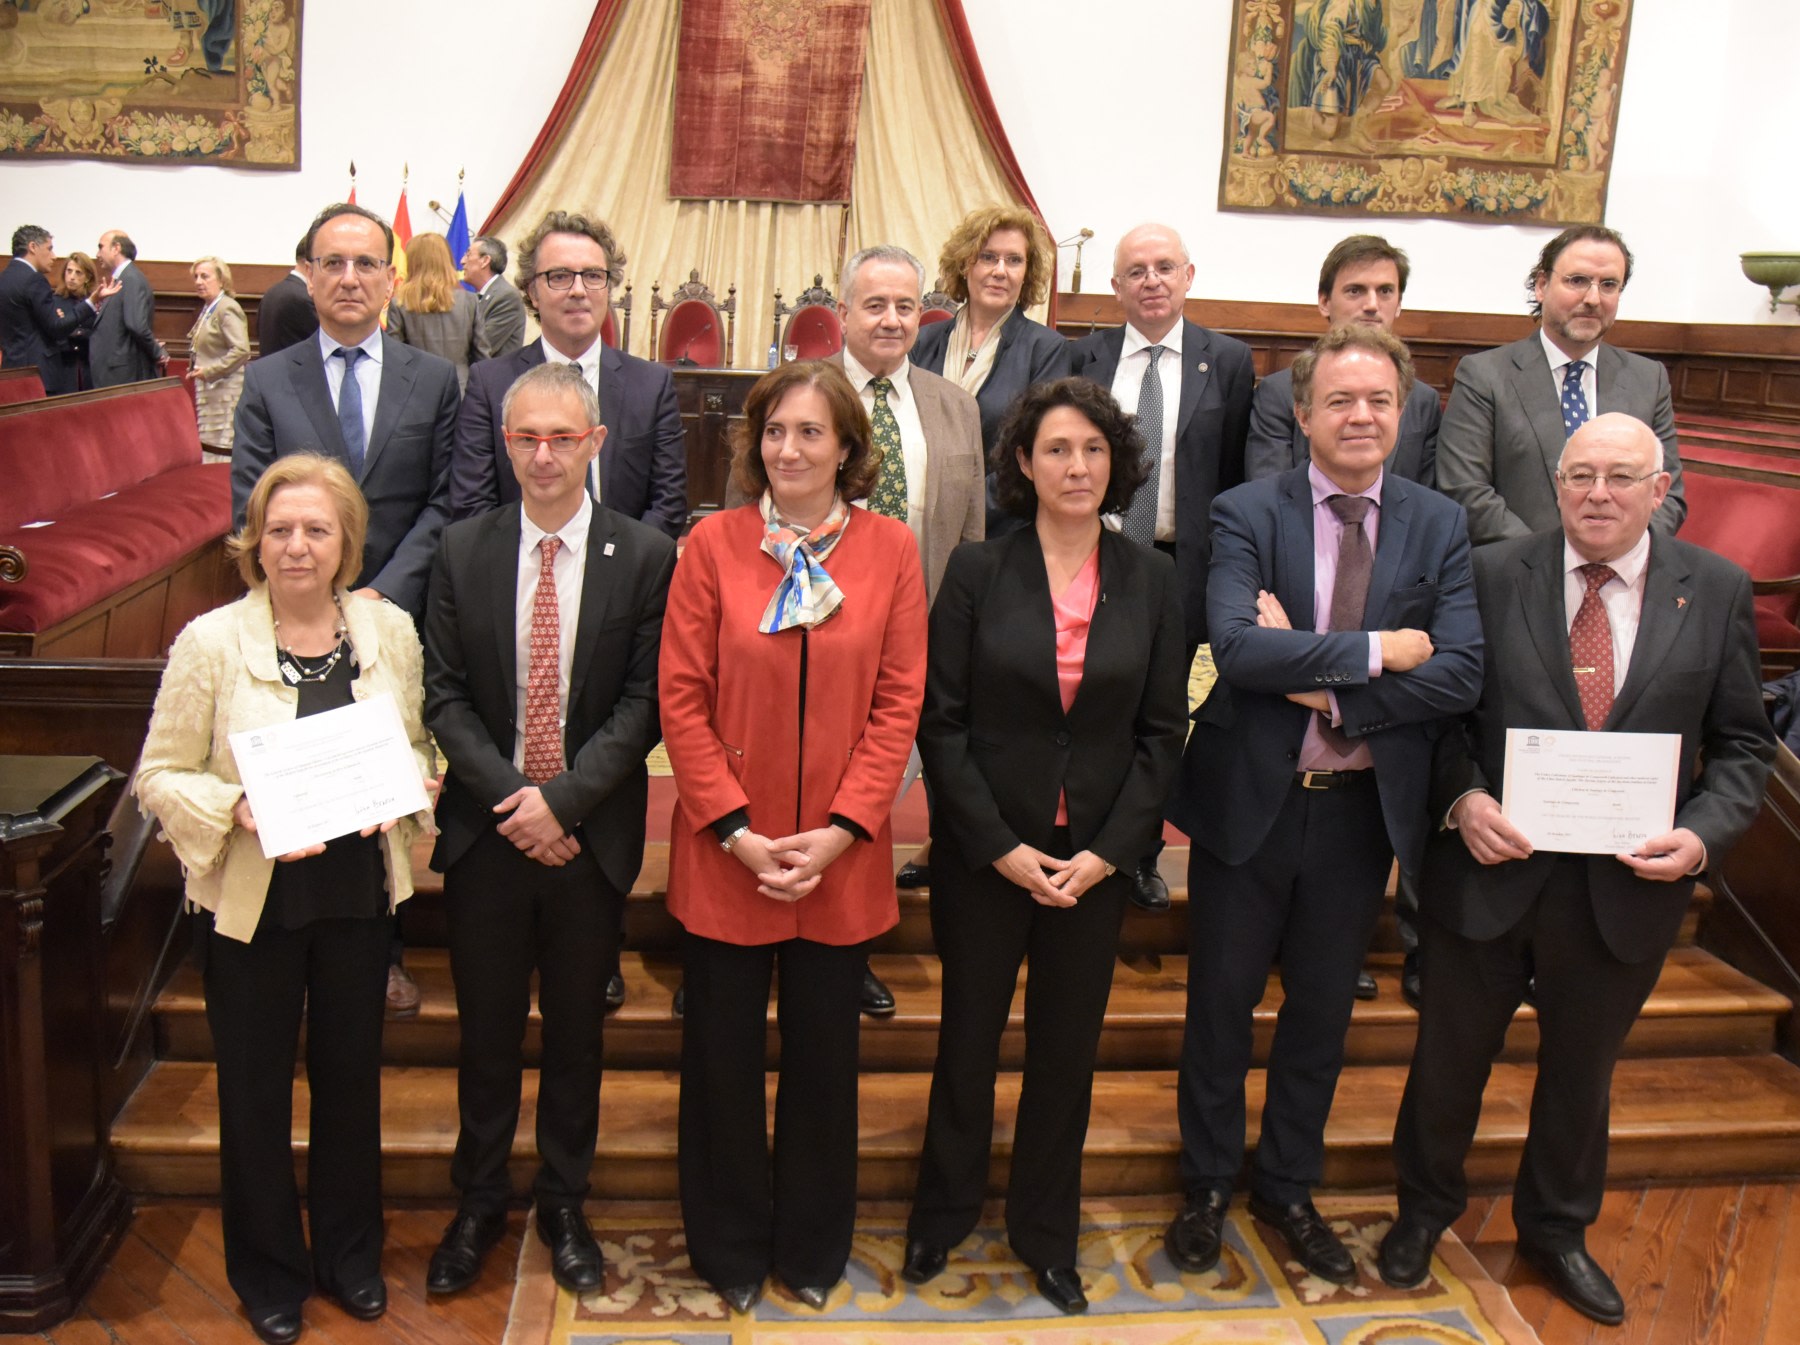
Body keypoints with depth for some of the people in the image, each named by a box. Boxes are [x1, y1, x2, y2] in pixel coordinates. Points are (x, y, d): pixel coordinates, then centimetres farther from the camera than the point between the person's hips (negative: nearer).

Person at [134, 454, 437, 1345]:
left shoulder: (390, 630, -2)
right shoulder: (210, 643, -11)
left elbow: (415, 746, 11)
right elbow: (160, 778, -7)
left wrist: (413, 781, -10)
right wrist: (237, 809, -24)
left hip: (358, 894, 3)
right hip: (250, 901, -2)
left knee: (351, 1074, 16)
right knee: (256, 1088, 12)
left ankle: (349, 1254, 38)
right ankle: (269, 1272, 34)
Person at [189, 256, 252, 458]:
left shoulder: (227, 309, -13)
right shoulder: (208, 308, 17)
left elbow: (241, 350, -23)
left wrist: (209, 371, -20)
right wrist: (198, 368, 12)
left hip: (226, 394, -10)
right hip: (210, 393, 10)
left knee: (221, 451, -10)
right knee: (208, 448, 9)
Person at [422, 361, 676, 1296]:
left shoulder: (644, 556, -5)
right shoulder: (462, 552, 1)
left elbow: (645, 701, -8)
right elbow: (445, 694, -1)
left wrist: (563, 798, -17)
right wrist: (513, 795, -13)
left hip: (590, 833, -1)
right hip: (485, 831, 1)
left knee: (576, 1032, 13)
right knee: (486, 1029, 13)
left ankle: (563, 1206, 32)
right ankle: (478, 1204, 33)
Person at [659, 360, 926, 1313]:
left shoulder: (890, 548, 0)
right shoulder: (714, 543, -3)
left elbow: (899, 701, -2)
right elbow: (682, 696, -4)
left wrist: (840, 829, -10)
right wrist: (737, 829, -11)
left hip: (841, 858, 1)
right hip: (723, 853, 0)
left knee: (824, 1053, 13)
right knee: (723, 1052, 11)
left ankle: (812, 1249, 35)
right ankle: (729, 1250, 33)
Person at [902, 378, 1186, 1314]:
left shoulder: (1151, 581, 1)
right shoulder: (977, 571, -5)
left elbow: (1162, 732, 2)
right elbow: (941, 720, -7)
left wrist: (1107, 852, -8)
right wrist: (1002, 849, -12)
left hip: (1097, 859, 2)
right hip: (985, 857, -2)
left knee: (1068, 1045, 13)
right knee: (969, 1036, 11)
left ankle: (1046, 1232, 32)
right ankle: (943, 1213, 34)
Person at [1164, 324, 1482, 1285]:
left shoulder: (1438, 528, -1)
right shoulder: (1247, 514, -8)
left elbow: (1460, 676, -12)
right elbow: (1236, 646, -24)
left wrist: (1324, 687, -20)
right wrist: (1375, 651, -22)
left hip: (1364, 807, 3)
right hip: (1250, 800, -2)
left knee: (1322, 1010, 17)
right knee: (1221, 1002, 12)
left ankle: (1288, 1187, 38)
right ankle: (1207, 1185, 34)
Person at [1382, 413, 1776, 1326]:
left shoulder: (1718, 590, -1)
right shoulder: (1492, 575, -6)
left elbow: (1743, 744, 2)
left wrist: (1702, 834, -14)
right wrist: (1461, 798, -18)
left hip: (1627, 885, 2)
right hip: (1489, 872, -1)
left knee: (1581, 1070, 22)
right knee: (1449, 1056, 16)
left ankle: (1557, 1229, 46)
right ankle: (1424, 1208, 43)